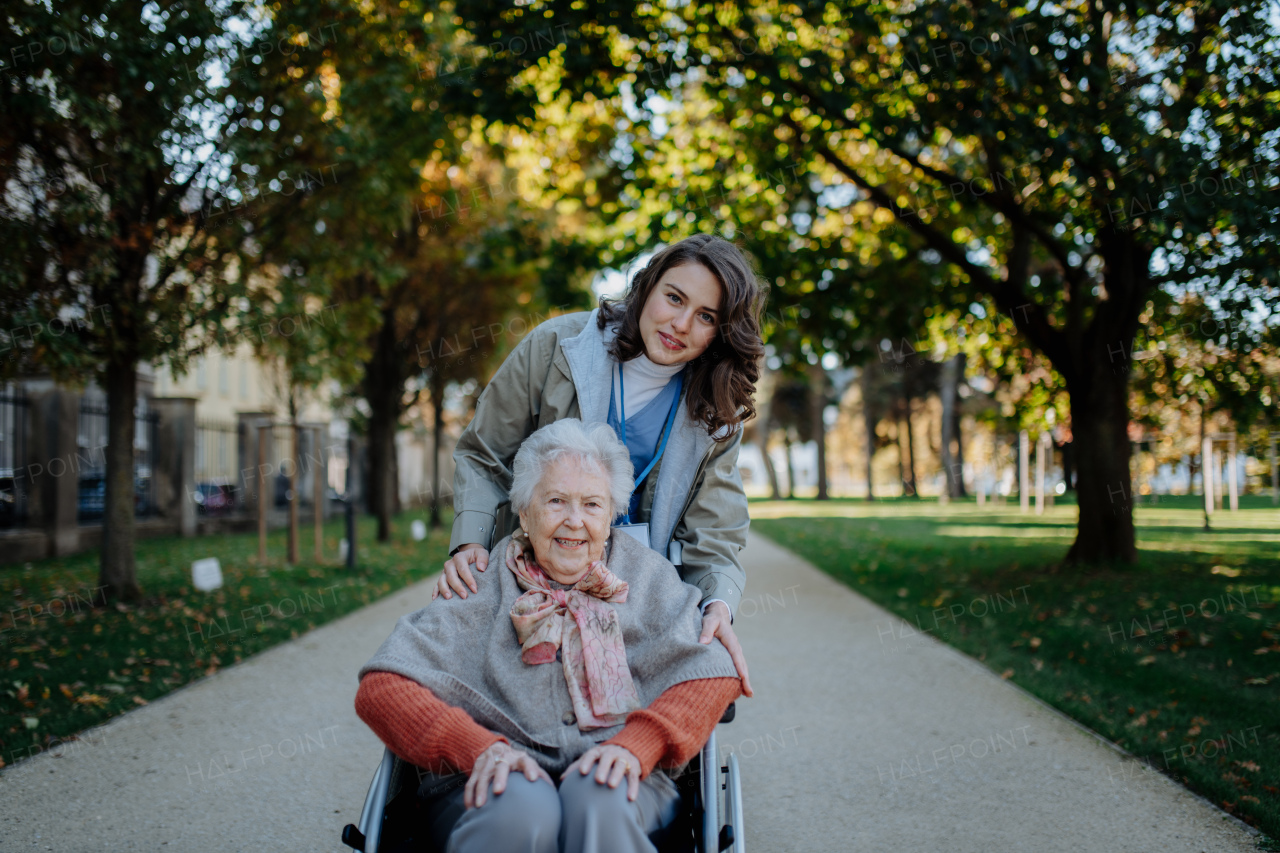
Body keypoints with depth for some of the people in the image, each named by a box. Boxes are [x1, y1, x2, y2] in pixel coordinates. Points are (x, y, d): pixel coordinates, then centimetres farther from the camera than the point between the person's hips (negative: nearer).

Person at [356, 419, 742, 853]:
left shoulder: (646, 576, 14)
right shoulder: (480, 586, 9)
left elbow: (712, 674, 3)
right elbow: (382, 688, -1)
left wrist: (634, 746, -15)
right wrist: (480, 748, -18)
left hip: (615, 780, 0)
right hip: (495, 783, 0)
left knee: (598, 798, -35)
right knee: (521, 806, -35)